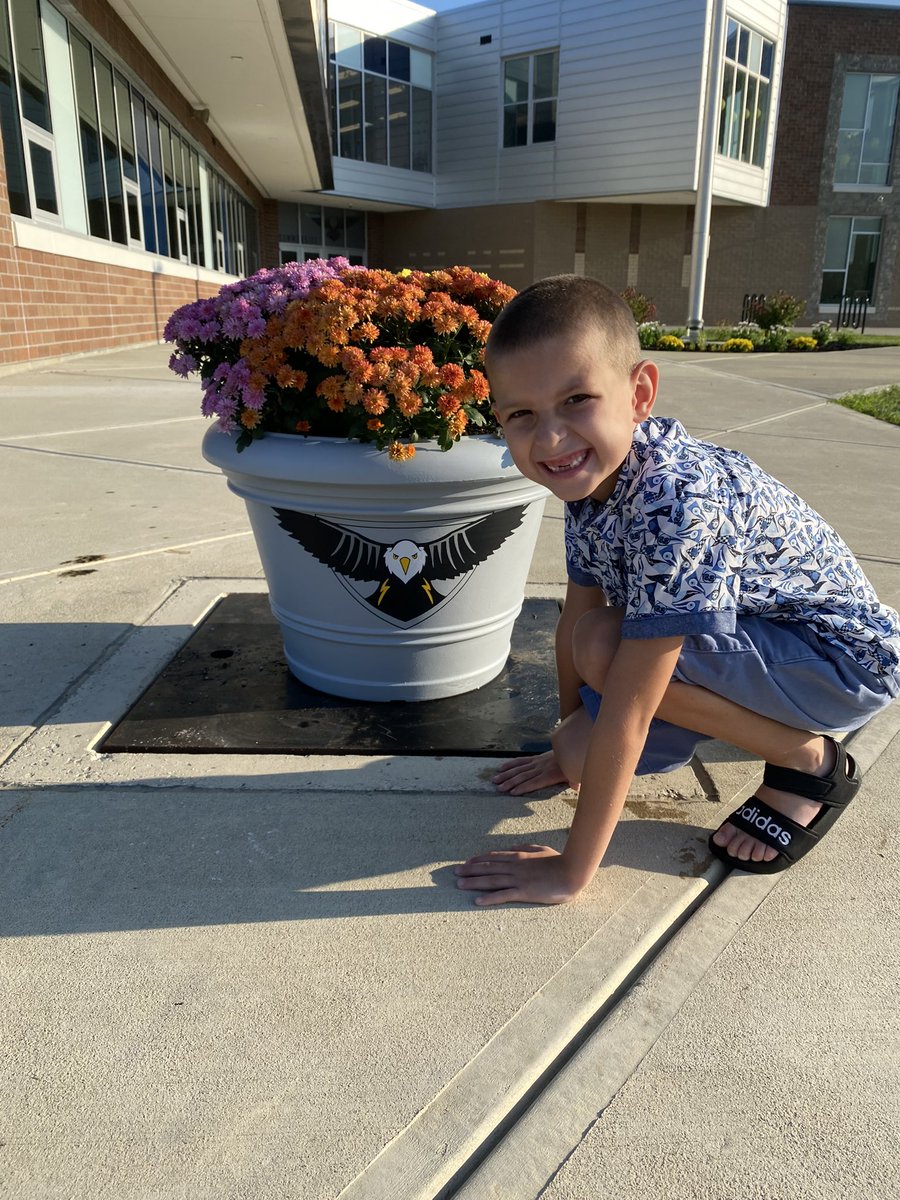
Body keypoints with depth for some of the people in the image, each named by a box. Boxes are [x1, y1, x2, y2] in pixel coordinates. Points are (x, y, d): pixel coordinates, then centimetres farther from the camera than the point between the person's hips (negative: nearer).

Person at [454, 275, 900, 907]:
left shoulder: (675, 500, -36)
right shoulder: (592, 474, -11)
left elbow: (627, 710, -34)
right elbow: (576, 616, 1)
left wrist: (571, 871, -26)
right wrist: (571, 744, 11)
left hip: (846, 654, -7)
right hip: (758, 632, 8)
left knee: (607, 648, -28)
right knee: (582, 752, -8)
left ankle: (808, 763, -5)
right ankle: (774, 723, 14)